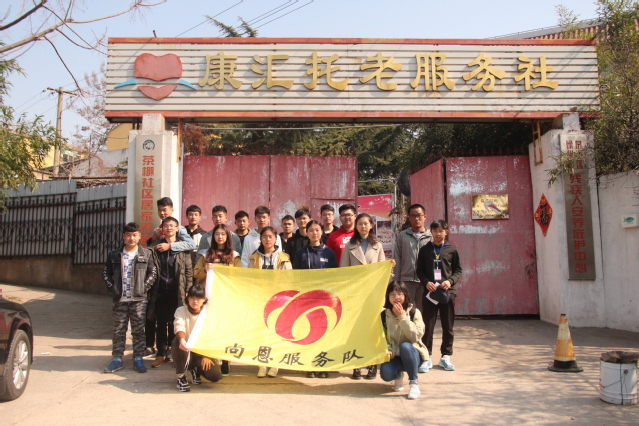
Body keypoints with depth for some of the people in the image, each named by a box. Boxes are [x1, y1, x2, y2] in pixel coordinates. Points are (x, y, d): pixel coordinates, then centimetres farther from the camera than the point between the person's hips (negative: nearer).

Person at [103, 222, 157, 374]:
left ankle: (138, 359, 13)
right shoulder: (115, 255, 5)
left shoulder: (146, 254, 1)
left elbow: (153, 272, 2)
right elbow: (106, 273, 10)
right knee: (118, 330, 8)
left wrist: (145, 287, -8)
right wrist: (112, 287, -1)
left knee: (138, 330, 4)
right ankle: (117, 359, 17)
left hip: (139, 299, -2)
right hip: (119, 299, 2)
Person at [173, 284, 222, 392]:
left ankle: (195, 369, 15)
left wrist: (206, 356, -12)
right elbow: (179, 327, -25)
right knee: (178, 341, -36)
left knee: (215, 375, -22)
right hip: (186, 351, -1)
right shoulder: (181, 311, -5)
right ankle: (181, 376, -14)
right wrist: (182, 339, -47)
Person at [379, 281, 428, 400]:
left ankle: (414, 383, -17)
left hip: (413, 354, -2)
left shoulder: (414, 312, -8)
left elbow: (416, 336, -21)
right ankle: (399, 375, 10)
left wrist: (402, 317, -24)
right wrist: (387, 351, -20)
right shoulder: (384, 315, -2)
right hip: (395, 356, 2)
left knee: (405, 346, -37)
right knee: (385, 372, -30)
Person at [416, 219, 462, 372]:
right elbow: (420, 270, 6)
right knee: (428, 325, 1)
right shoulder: (425, 250, 5)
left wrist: (451, 281, -10)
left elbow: (458, 270, 8)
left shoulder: (451, 250, 5)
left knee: (448, 326, 8)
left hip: (448, 291, 1)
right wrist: (426, 282, -10)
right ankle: (426, 357, 10)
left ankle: (446, 356, 20)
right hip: (430, 291, -1)